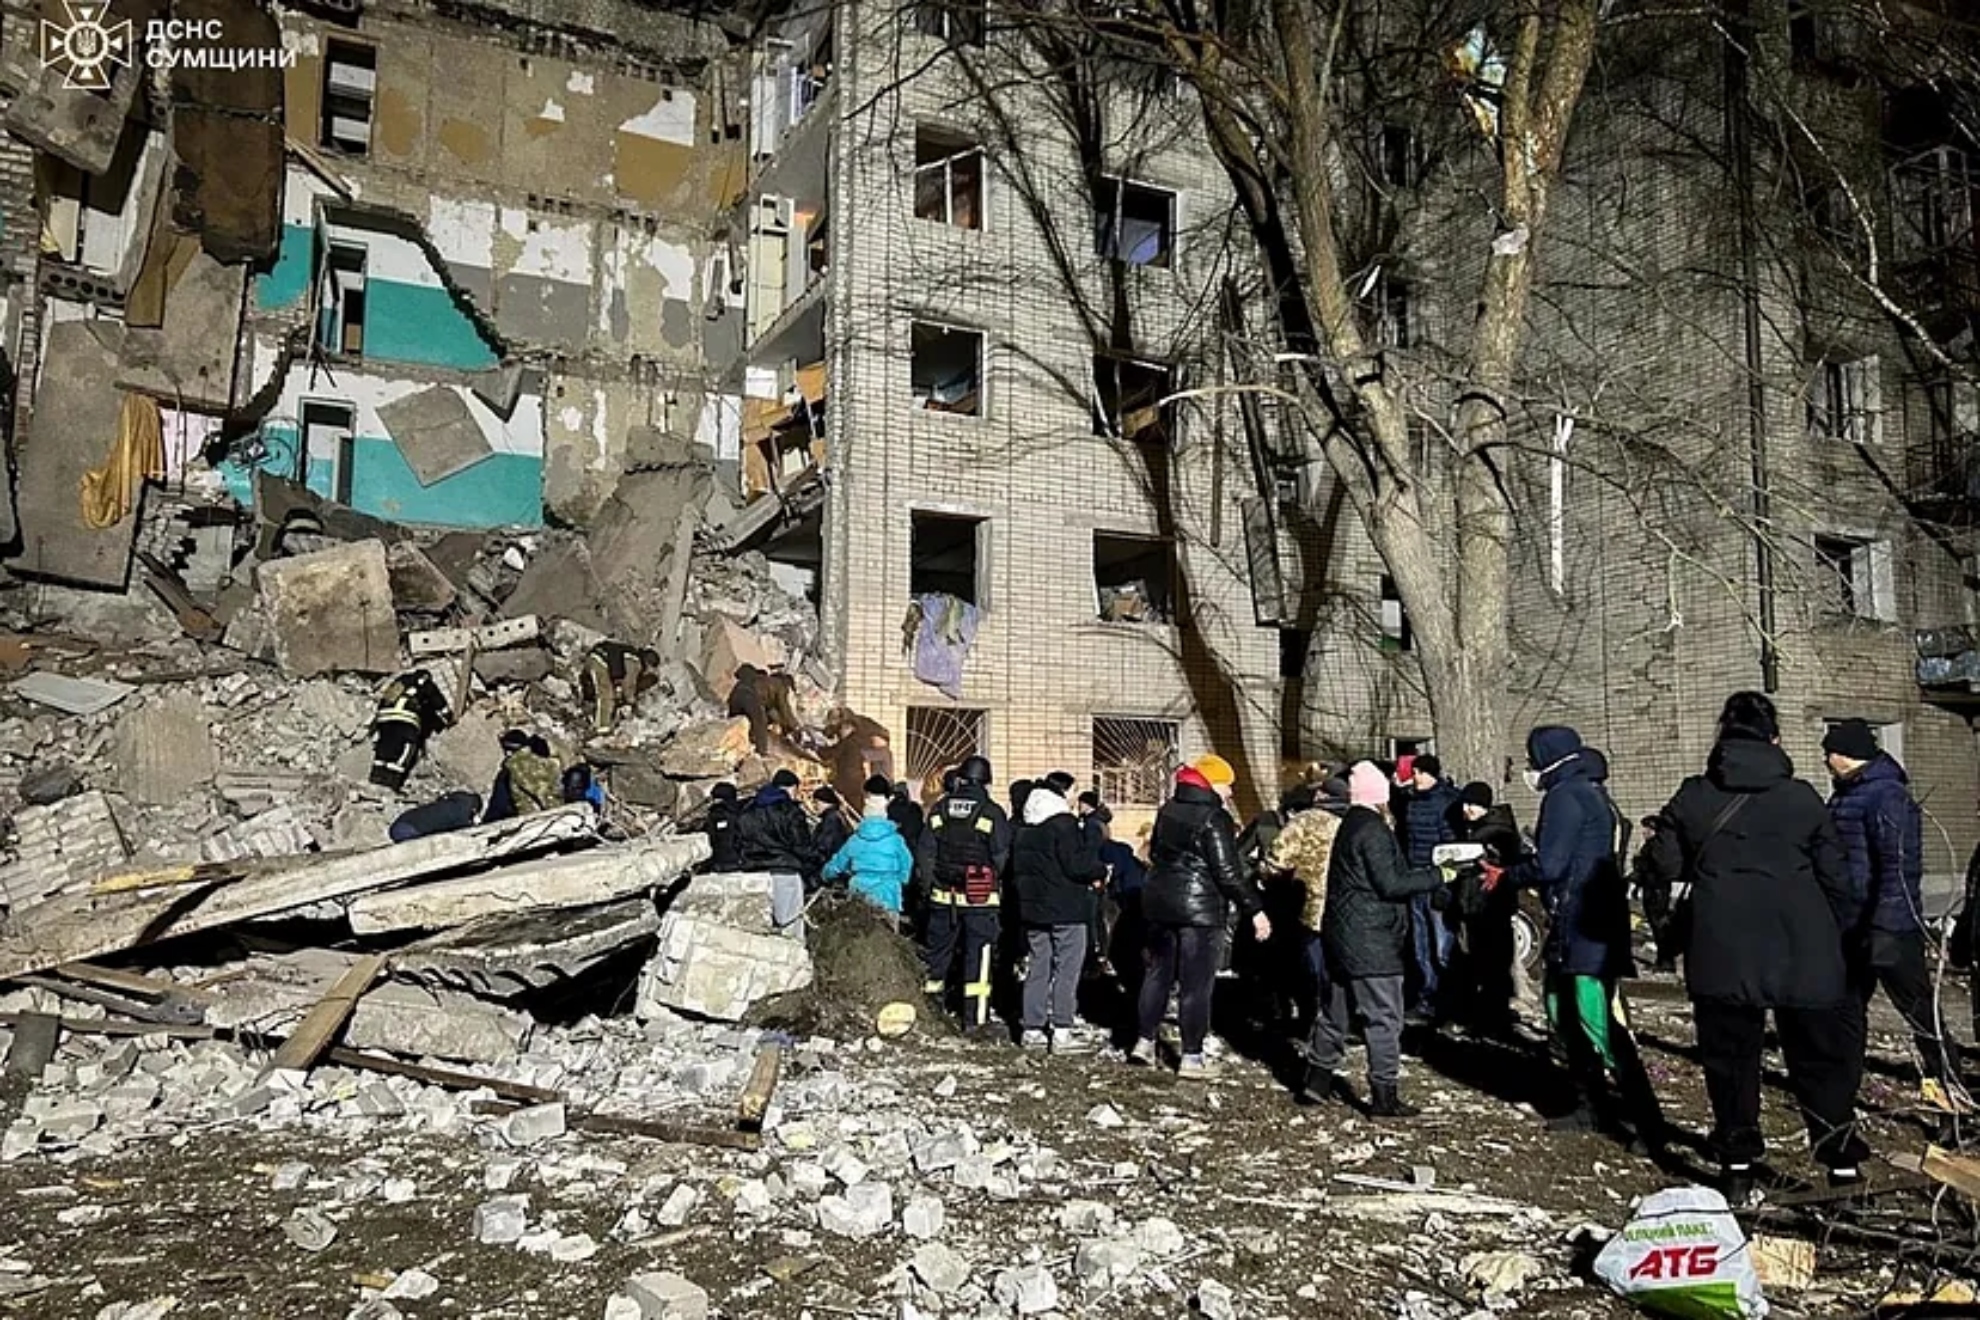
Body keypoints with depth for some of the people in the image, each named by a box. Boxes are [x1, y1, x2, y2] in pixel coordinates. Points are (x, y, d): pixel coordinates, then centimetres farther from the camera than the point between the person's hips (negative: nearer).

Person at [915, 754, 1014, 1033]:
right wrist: (1000, 885, 6)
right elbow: (1002, 857, -9)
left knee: (939, 950, 15)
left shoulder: (940, 810, 3)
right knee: (979, 955, 2)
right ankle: (974, 1017, 2)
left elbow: (924, 853, 4)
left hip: (943, 895, 4)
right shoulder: (992, 813, -9)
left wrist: (927, 885, 11)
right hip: (981, 898, -4)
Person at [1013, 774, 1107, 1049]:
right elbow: (1075, 864, -19)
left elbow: (1017, 869, 16)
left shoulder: (1026, 830, 11)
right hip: (1067, 909, -7)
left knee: (1038, 967, 11)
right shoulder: (1064, 823, -14)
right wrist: (1101, 872, -3)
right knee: (1067, 969, -2)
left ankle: (1031, 1028, 11)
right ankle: (1061, 1029, -4)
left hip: (1033, 908, 7)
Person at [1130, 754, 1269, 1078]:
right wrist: (1255, 910, -15)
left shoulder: (1168, 810, 7)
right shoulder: (1214, 819, -15)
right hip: (1200, 906, -7)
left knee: (1159, 972, 17)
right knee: (1196, 983, 0)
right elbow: (1228, 872, -19)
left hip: (1159, 901, 7)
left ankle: (1144, 1042, 21)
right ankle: (1191, 1057, 4)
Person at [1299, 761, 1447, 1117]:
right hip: (1371, 940, -10)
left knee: (1334, 1010, 17)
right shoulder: (1373, 830, -16)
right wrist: (1436, 877, -11)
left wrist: (1424, 873, 13)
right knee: (1384, 1017, -3)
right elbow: (1390, 885, -19)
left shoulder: (1349, 826, 14)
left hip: (1341, 935, 10)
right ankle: (1384, 1095, -1)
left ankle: (1317, 1079, 24)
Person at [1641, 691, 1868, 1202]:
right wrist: (1842, 931, 14)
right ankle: (1841, 1158, 18)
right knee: (1820, 1056, 13)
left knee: (1730, 1059, 9)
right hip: (1804, 954, 0)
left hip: (1722, 955, 0)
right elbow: (1836, 877, 2)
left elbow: (1666, 865, -2)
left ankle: (1737, 1167, 10)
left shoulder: (1693, 798, -2)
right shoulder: (1803, 799, -1)